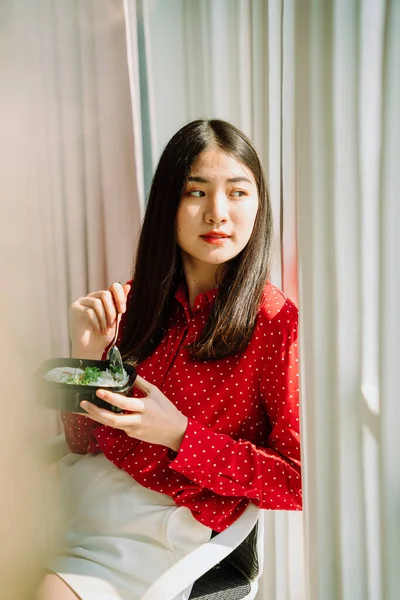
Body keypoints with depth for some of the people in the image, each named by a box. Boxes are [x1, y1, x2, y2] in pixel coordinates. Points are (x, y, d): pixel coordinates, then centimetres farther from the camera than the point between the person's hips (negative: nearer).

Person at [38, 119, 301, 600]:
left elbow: (302, 481, -9)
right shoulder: (134, 302, 3)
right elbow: (82, 443, 7)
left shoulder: (278, 323, -11)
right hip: (79, 488, 4)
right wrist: (86, 353, -11)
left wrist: (179, 434, -17)